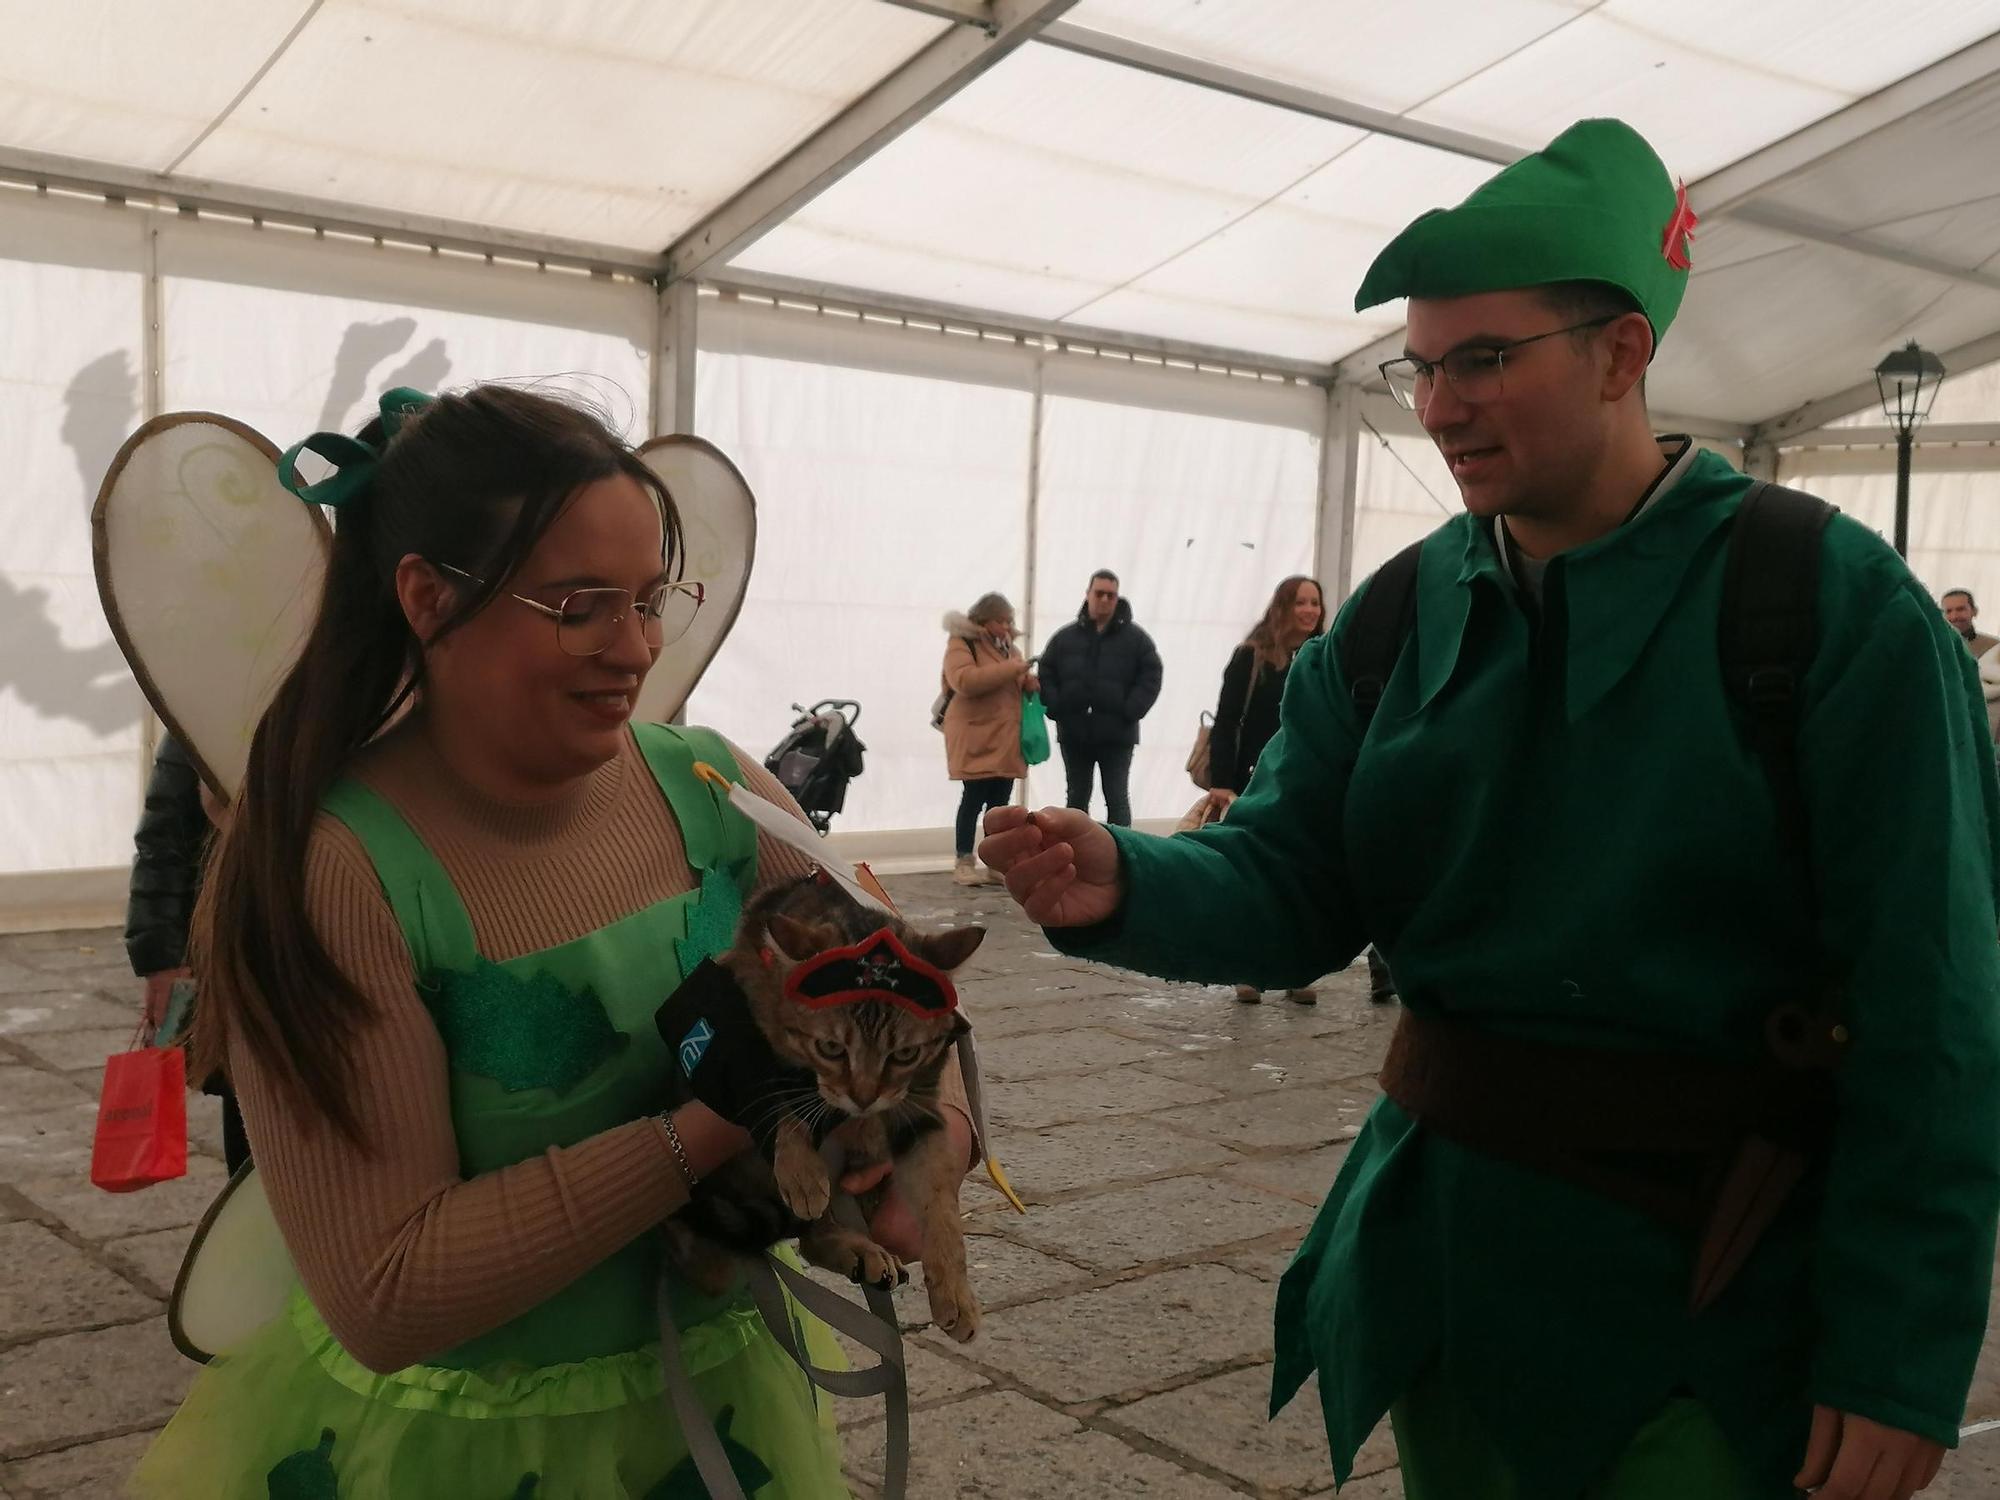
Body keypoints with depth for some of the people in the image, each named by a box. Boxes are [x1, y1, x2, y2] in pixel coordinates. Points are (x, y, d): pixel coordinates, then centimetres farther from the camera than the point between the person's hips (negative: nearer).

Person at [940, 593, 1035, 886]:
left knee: (1000, 802, 8)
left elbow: (1015, 683, 28)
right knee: (974, 800, -5)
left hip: (1006, 740, 7)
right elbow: (965, 680, -24)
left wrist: (1029, 681, 3)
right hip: (976, 739, -7)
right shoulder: (961, 643, -7)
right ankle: (964, 863, 1)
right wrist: (1010, 669, -25)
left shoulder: (1008, 646, 17)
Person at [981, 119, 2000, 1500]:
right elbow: (1293, 885, -1)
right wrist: (1123, 888, -22)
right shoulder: (1399, 616, 1)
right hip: (1445, 1247, 5)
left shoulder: (1837, 605, -14)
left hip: (1712, 1287, -4)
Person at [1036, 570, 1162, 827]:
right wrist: (1056, 709, -7)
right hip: (1074, 733, 3)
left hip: (1117, 735, -2)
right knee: (1077, 799, 11)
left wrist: (1129, 712, -14)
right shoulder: (1065, 637, 8)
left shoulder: (1136, 638, 2)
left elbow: (1150, 678, -3)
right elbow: (1046, 675, 7)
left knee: (1117, 799, 1)